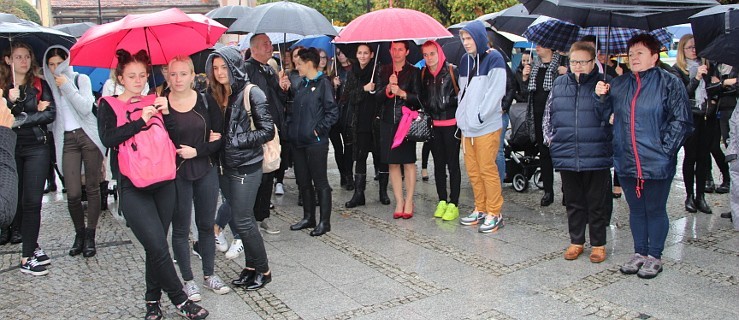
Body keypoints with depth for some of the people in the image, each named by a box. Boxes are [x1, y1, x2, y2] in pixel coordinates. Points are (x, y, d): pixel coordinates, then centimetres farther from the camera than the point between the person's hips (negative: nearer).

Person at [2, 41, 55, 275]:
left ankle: (28, 255, 1)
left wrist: (21, 119, -8)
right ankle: (31, 246, 19)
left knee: (32, 201, -4)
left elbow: (50, 114, -4)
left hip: (36, 149, -1)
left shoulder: (40, 85, 7)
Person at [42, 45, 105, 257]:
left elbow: (86, 108, -9)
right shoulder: (49, 86, 12)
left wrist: (68, 87, -9)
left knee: (92, 188, 2)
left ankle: (90, 235, 12)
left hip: (88, 136, -2)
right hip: (67, 139, 2)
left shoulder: (81, 79, 5)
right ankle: (79, 233, 15)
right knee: (73, 193, -6)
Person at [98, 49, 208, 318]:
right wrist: (140, 121, -18)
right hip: (133, 188, -4)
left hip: (163, 183, 4)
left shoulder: (155, 103, 13)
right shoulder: (108, 105, 4)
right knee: (157, 246, -11)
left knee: (156, 246, 8)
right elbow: (107, 139, -14)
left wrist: (167, 113, -8)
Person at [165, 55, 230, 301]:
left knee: (206, 224, 11)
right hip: (177, 175, -2)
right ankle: (188, 279, 21)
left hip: (206, 172, 2)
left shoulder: (206, 102, 0)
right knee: (180, 228, 7)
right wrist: (206, 142, -16)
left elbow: (219, 137, 0)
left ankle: (209, 274, 26)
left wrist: (197, 150, -15)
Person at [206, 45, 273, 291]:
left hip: (247, 166, -6)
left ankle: (263, 269, 13)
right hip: (226, 165, 6)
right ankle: (251, 266, 26)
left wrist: (234, 140, -16)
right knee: (243, 218, 13)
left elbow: (267, 131, -14)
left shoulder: (251, 93, -11)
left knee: (242, 220, -3)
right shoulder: (216, 95, 8)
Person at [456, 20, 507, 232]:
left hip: (486, 126, -7)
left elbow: (496, 92, -14)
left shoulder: (493, 58, -6)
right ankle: (480, 209, 23)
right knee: (472, 170, 11)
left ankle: (494, 213, 6)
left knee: (487, 169, -4)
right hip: (467, 126, 7)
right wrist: (462, 114, 10)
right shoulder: (465, 60, 15)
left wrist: (480, 116, -15)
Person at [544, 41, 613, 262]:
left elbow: (612, 116, -1)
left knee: (597, 203, 7)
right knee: (573, 201, 14)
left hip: (596, 157, -3)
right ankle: (576, 241, 27)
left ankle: (598, 244, 21)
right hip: (566, 156, 3)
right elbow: (548, 115, 17)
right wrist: (550, 137, 8)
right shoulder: (559, 84, 10)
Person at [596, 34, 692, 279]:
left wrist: (665, 148, -11)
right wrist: (600, 96, -7)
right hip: (626, 162, 4)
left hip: (656, 163, -4)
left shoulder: (669, 83, -4)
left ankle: (654, 256, 22)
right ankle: (639, 252, 29)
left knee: (655, 210, 8)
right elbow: (605, 113, 11)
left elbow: (682, 120, -6)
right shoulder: (619, 84, 9)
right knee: (636, 210, 15)